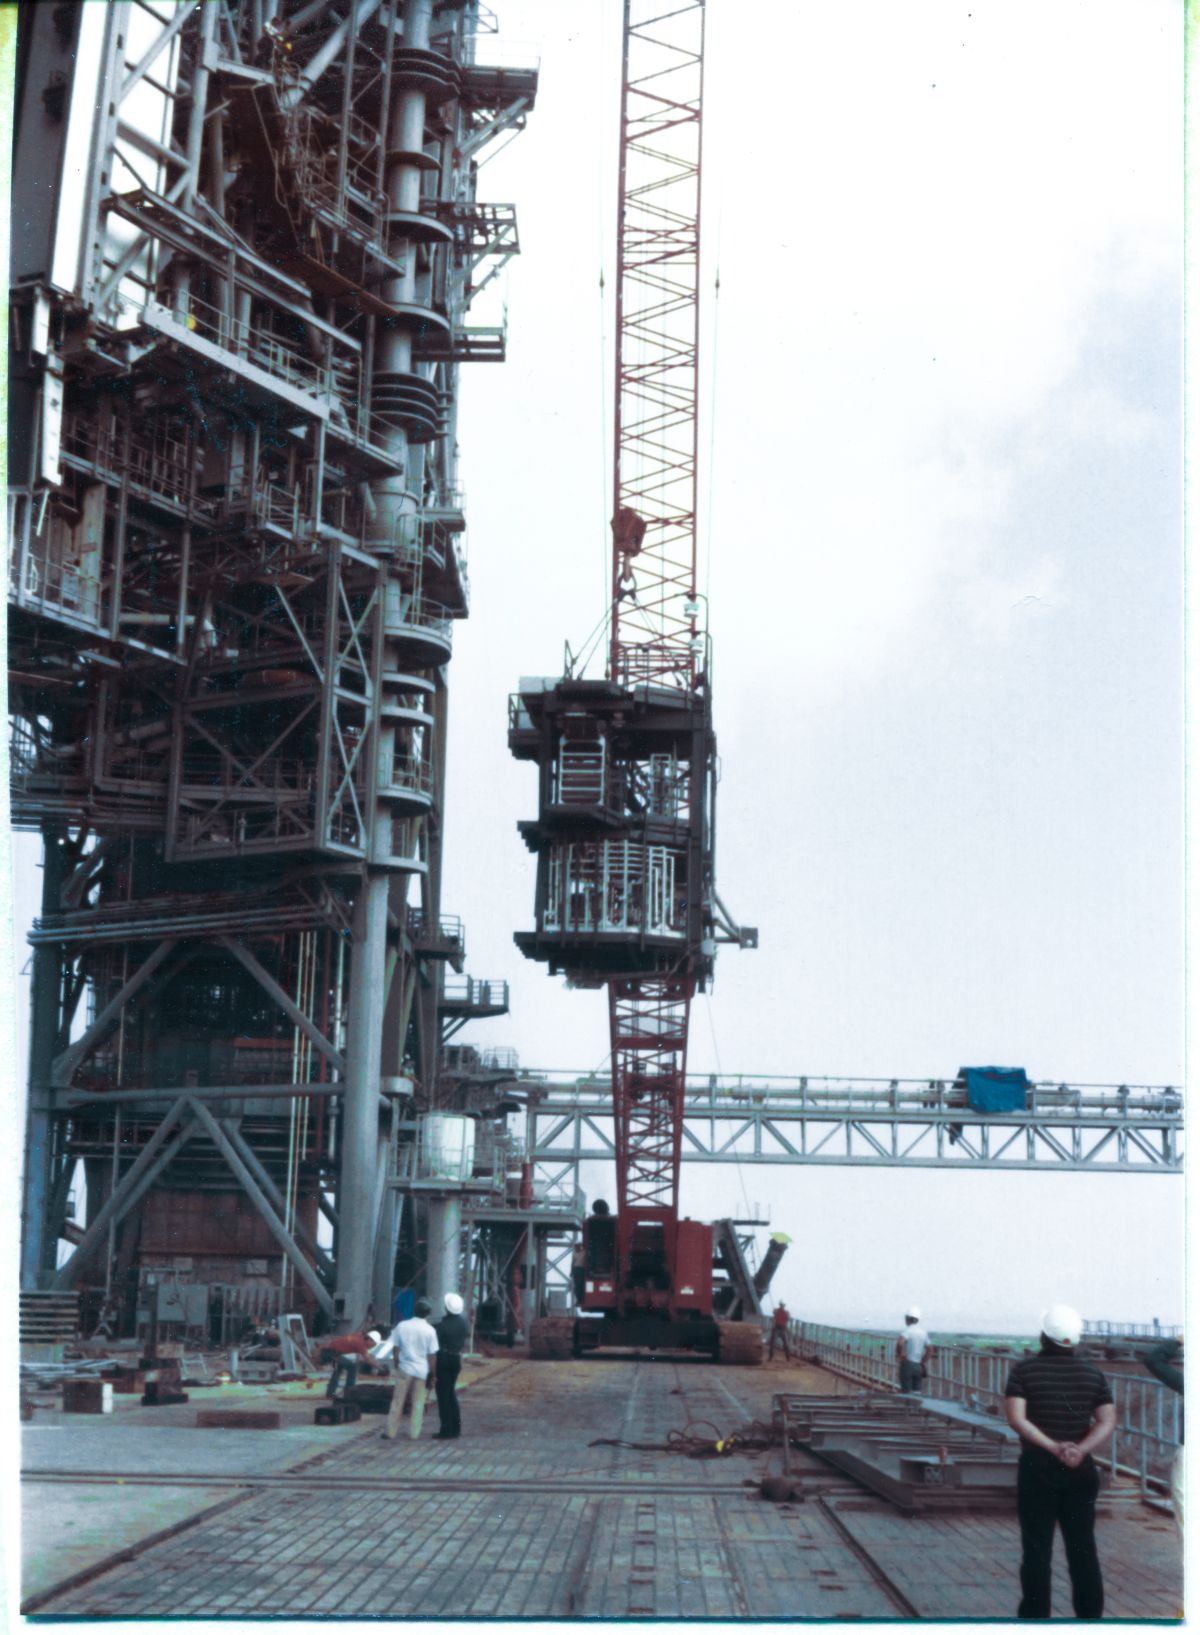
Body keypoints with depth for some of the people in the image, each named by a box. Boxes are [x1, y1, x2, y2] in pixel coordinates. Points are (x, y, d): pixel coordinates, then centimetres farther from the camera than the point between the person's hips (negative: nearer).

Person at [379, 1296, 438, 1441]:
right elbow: (432, 1354, -6)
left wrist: (397, 1364, 13)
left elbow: (395, 1348, 1)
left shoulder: (402, 1326, -3)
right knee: (418, 1403, 8)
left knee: (398, 1401, 9)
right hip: (422, 1370, -1)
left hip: (405, 1368, 1)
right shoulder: (430, 1330, -7)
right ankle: (414, 1433, 9)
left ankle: (390, 1432, 11)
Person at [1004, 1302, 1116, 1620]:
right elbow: (1107, 1421, -5)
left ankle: (1035, 1615, 5)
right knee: (1083, 1548, 10)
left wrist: (1054, 1447, -17)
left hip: (1037, 1468, -2)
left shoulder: (1024, 1370, -4)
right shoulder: (1093, 1373, 3)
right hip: (1081, 1470, 2)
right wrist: (1080, 1450, -16)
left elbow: (1017, 1419, -15)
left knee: (1037, 1549, 4)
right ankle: (1090, 1614, 13)